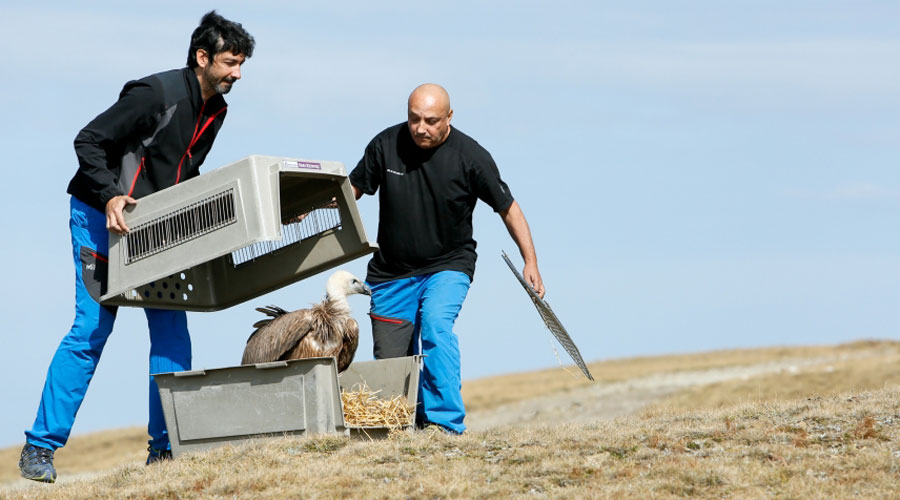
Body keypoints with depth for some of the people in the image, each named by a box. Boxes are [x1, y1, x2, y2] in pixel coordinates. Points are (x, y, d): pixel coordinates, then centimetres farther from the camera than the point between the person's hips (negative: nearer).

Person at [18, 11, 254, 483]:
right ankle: (39, 447, -6)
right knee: (90, 330, -11)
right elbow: (88, 141, -19)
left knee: (171, 329, -2)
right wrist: (110, 197, -30)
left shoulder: (215, 109, 5)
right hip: (100, 217, -7)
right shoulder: (156, 94, -20)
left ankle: (165, 446, 3)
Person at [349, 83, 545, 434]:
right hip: (392, 271, 3)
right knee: (389, 362, 1)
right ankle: (413, 422, 26)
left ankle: (445, 422, -28)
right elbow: (353, 189, 6)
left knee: (436, 325, -30)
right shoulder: (385, 145, -7)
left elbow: (508, 208, -3)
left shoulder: (471, 157, -12)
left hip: (448, 265, -3)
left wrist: (530, 262, -9)